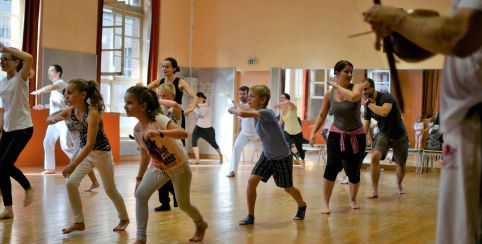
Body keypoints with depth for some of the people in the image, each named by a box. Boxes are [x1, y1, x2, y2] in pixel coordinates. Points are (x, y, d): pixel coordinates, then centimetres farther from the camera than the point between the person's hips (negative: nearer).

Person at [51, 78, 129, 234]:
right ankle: (79, 222, 4)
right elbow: (50, 121, 4)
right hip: (85, 151, 6)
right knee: (71, 183, -9)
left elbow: (90, 144, -34)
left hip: (101, 152, -6)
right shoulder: (70, 111, -10)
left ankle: (124, 219, 30)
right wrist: (53, 120, -22)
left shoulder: (93, 113, -30)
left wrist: (72, 165, -38)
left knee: (110, 189, 8)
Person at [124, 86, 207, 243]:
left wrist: (158, 133, -53)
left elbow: (184, 133, -43)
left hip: (179, 166, -5)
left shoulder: (159, 120, -28)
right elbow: (145, 155, 5)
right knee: (140, 195, -15)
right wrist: (139, 178, 10)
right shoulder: (137, 129, -9)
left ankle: (201, 225, 41)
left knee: (183, 204, 8)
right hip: (158, 167, 5)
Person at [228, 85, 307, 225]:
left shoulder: (266, 113, -30)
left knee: (288, 188, 13)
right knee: (251, 181, -10)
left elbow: (243, 114, -43)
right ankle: (250, 216, 2)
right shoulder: (257, 114, -3)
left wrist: (233, 110, -24)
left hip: (282, 157, -6)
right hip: (267, 155, 7)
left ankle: (302, 206, 45)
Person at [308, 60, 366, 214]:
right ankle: (325, 203, -5)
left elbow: (353, 97, -33)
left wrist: (338, 86, -18)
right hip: (336, 135, 0)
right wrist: (313, 132, -8)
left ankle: (353, 200, 32)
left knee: (354, 170, 7)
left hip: (356, 136, 0)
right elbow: (321, 115, 4)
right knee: (332, 167, -16)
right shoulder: (329, 94, -3)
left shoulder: (356, 88, -8)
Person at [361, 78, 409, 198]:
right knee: (375, 156, -25)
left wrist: (368, 103, -34)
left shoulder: (386, 97, -22)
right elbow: (365, 127, -3)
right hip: (384, 134, 3)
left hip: (399, 136, -3)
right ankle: (374, 190, -17)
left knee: (401, 165, 9)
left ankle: (399, 184, 43)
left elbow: (384, 112, -44)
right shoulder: (368, 105, -5)